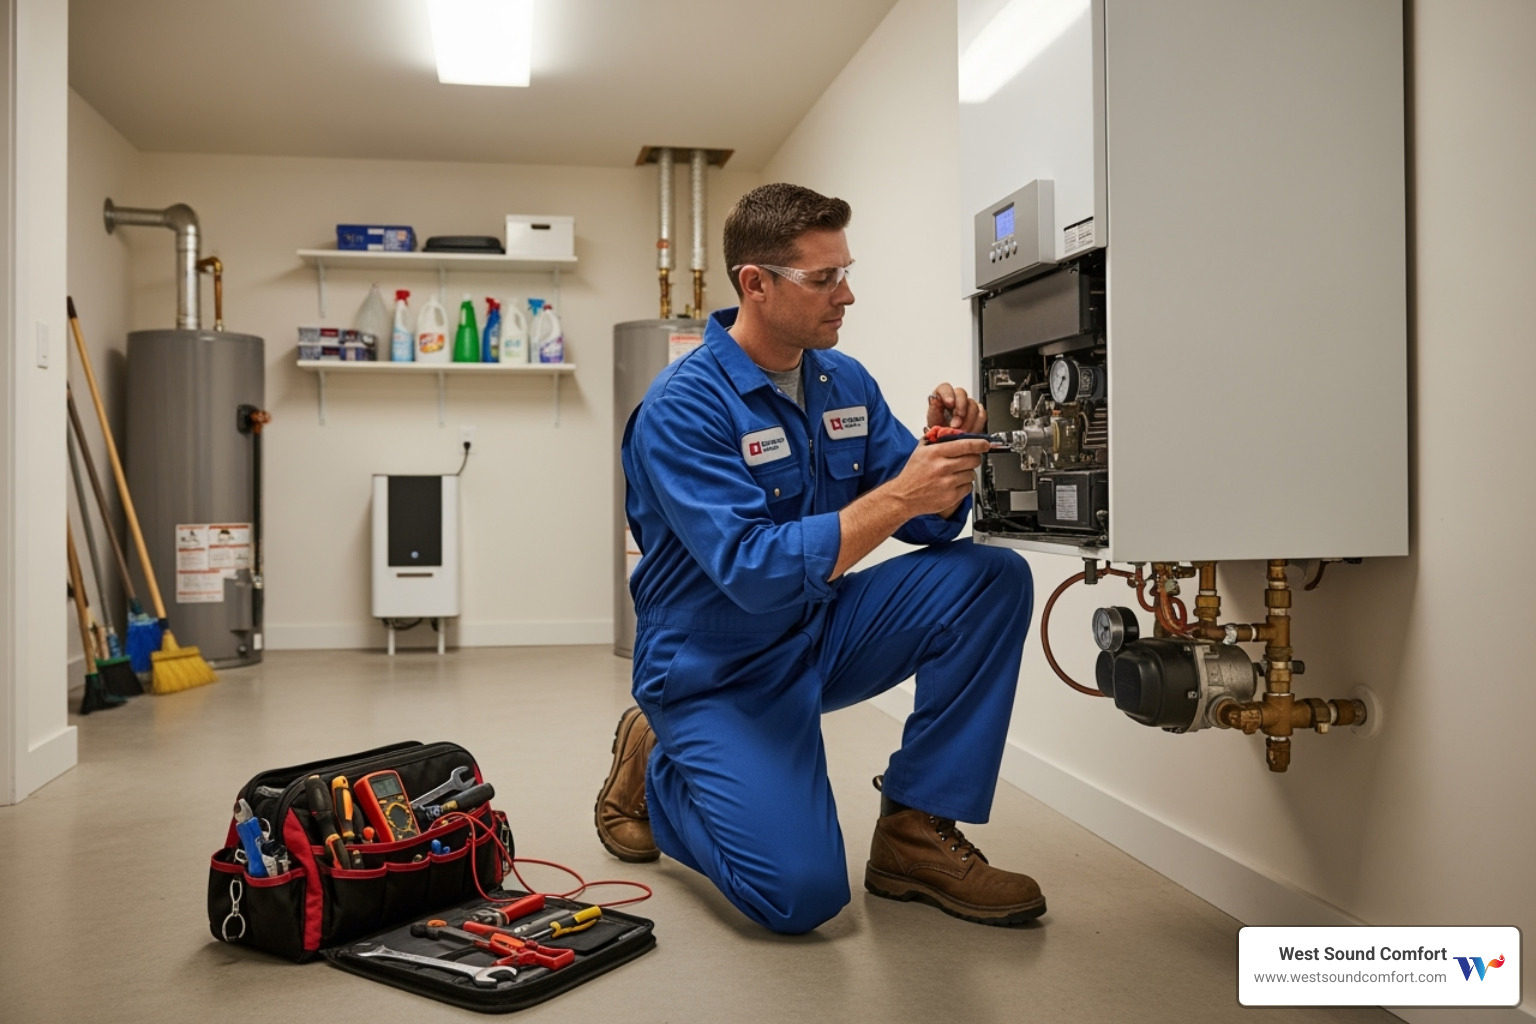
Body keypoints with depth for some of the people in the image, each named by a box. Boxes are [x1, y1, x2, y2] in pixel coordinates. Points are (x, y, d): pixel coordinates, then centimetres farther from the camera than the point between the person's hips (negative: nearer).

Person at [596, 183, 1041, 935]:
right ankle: (652, 766, 10)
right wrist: (898, 494, -34)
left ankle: (917, 834, -5)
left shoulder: (846, 382, 1)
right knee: (801, 894, -20)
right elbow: (752, 571, -30)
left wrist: (944, 451, -20)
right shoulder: (683, 407, -20)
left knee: (993, 578, -12)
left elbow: (929, 524, 1)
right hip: (720, 669, -6)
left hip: (822, 631, 7)